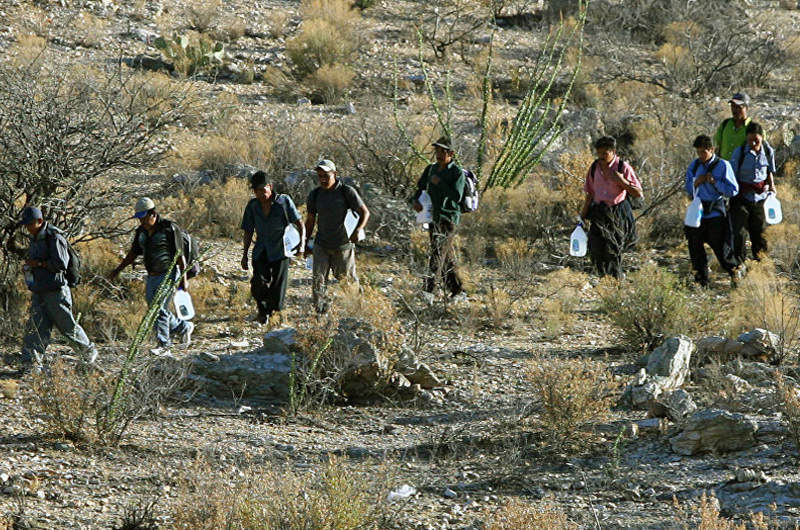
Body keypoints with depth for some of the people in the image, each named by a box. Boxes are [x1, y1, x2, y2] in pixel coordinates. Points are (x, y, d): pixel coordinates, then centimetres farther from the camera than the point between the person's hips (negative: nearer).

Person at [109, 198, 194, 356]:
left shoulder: (169, 228, -11)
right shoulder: (141, 231, 10)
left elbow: (180, 255, -11)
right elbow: (134, 253, 21)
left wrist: (183, 278, -12)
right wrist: (118, 270, 18)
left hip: (168, 274, -8)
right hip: (152, 276, 8)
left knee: (160, 308, -14)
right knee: (155, 309, 9)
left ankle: (163, 344, -8)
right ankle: (184, 327, 29)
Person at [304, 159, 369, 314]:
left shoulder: (347, 191, -8)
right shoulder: (315, 194, 3)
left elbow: (364, 213, -3)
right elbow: (310, 220, 14)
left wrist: (357, 231, -19)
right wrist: (306, 243, 14)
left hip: (343, 245, -3)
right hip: (321, 246, 3)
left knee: (347, 278, 8)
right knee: (318, 278, -7)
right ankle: (321, 309, 2)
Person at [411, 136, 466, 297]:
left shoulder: (457, 172, -9)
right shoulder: (431, 169, 11)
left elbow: (457, 196, -20)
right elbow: (420, 187, 19)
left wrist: (440, 183, -18)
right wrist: (415, 200, -2)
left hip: (448, 219, -7)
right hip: (433, 218, 7)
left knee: (438, 253, -15)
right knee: (447, 257, 13)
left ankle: (429, 287, -21)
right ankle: (456, 288, 22)